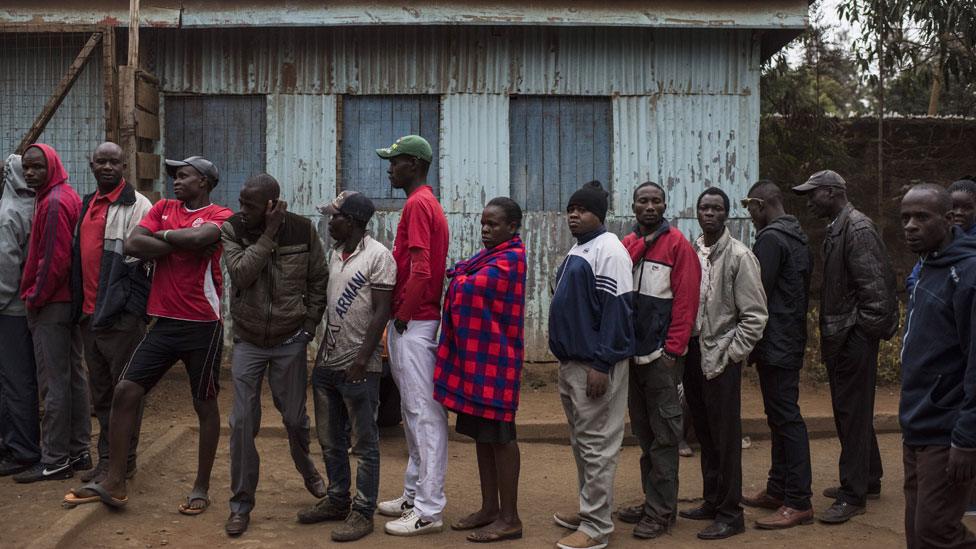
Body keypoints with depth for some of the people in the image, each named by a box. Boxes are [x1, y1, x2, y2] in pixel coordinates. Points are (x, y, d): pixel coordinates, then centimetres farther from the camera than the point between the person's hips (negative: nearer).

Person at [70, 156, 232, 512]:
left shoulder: (220, 215, -4)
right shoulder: (163, 208, 11)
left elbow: (199, 237, -27)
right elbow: (133, 245, -3)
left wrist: (161, 234, -8)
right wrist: (184, 244, -9)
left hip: (203, 326, -5)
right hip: (164, 323, 5)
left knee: (205, 404, 6)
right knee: (125, 392, -1)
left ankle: (201, 488, 18)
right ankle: (114, 483, 8)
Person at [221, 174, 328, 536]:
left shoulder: (302, 230, -8)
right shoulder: (231, 229, -8)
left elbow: (319, 279, 1)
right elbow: (240, 273, -22)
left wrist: (310, 323, -3)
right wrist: (269, 234, -23)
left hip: (290, 341, 0)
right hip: (248, 342, 0)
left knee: (294, 417, 11)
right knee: (243, 422, -2)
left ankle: (306, 469, 43)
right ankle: (241, 504, 13)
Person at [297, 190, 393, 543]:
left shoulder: (378, 256, -10)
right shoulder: (334, 254, 12)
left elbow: (381, 312, -14)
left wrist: (362, 357, -19)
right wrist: (321, 352, 15)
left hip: (358, 366, -8)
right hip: (327, 362, 8)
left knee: (364, 443, 2)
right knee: (330, 440, 15)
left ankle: (363, 512, 10)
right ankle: (337, 500, 29)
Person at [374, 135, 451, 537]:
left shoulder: (417, 204, -14)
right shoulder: (426, 202, 18)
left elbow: (420, 270, -23)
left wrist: (403, 314, -13)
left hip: (413, 323, -11)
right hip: (412, 320, 11)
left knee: (424, 413, -6)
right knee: (414, 412, 16)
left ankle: (428, 511, 0)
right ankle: (414, 496, 26)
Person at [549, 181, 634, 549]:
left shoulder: (608, 250, -13)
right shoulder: (577, 251, 17)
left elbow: (616, 310, -19)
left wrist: (601, 364, -21)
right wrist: (567, 360, 19)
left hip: (595, 366, -10)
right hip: (571, 363, 10)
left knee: (597, 445, -4)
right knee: (581, 442, 17)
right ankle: (588, 510, 28)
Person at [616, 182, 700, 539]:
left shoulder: (677, 245, -6)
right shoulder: (627, 244, 11)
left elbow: (686, 301, -10)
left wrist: (673, 350, -14)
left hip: (661, 355, -6)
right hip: (631, 353, 6)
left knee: (663, 436, 1)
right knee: (643, 432, 14)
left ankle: (661, 513, 8)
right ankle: (651, 502, 25)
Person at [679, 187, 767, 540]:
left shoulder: (739, 256, -8)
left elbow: (754, 315, -9)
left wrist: (731, 356, -12)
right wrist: (682, 347, 6)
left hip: (720, 359, -6)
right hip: (692, 353, 6)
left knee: (725, 438, 0)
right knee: (705, 435, 15)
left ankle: (730, 514, 11)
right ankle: (712, 502, 29)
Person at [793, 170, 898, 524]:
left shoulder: (857, 229, -15)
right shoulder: (837, 229, 15)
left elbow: (874, 285, -20)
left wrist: (867, 328, -17)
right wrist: (830, 335, 16)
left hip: (854, 337, -10)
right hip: (840, 336, 10)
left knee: (853, 414, -4)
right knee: (851, 411, 18)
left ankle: (853, 495, 3)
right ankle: (868, 480, 31)